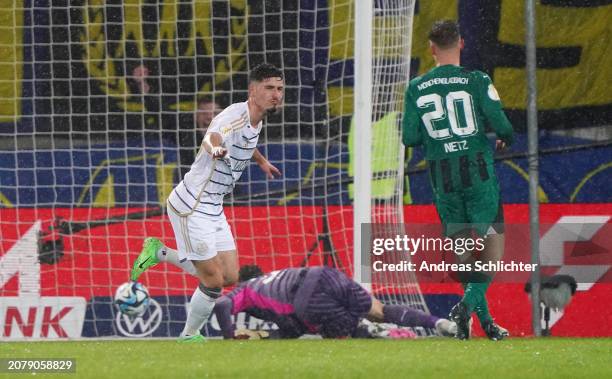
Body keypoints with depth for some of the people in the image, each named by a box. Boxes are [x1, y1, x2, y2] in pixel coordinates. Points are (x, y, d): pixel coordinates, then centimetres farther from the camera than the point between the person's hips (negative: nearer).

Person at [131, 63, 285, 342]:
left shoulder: (256, 122, 6)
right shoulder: (235, 115, -22)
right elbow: (213, 137, -44)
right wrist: (215, 148, -68)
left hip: (213, 209, 9)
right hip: (191, 208, -9)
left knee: (230, 277, 8)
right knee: (214, 282, -6)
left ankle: (160, 254, 22)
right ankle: (189, 336, 15)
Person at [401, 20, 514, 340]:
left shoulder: (416, 88, 1)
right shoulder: (476, 81, -6)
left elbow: (409, 137, 0)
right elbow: (501, 125, -10)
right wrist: (504, 140, 13)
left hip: (442, 177, 3)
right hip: (478, 171, -3)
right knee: (493, 241, 4)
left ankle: (484, 319, 9)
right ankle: (470, 301, -17)